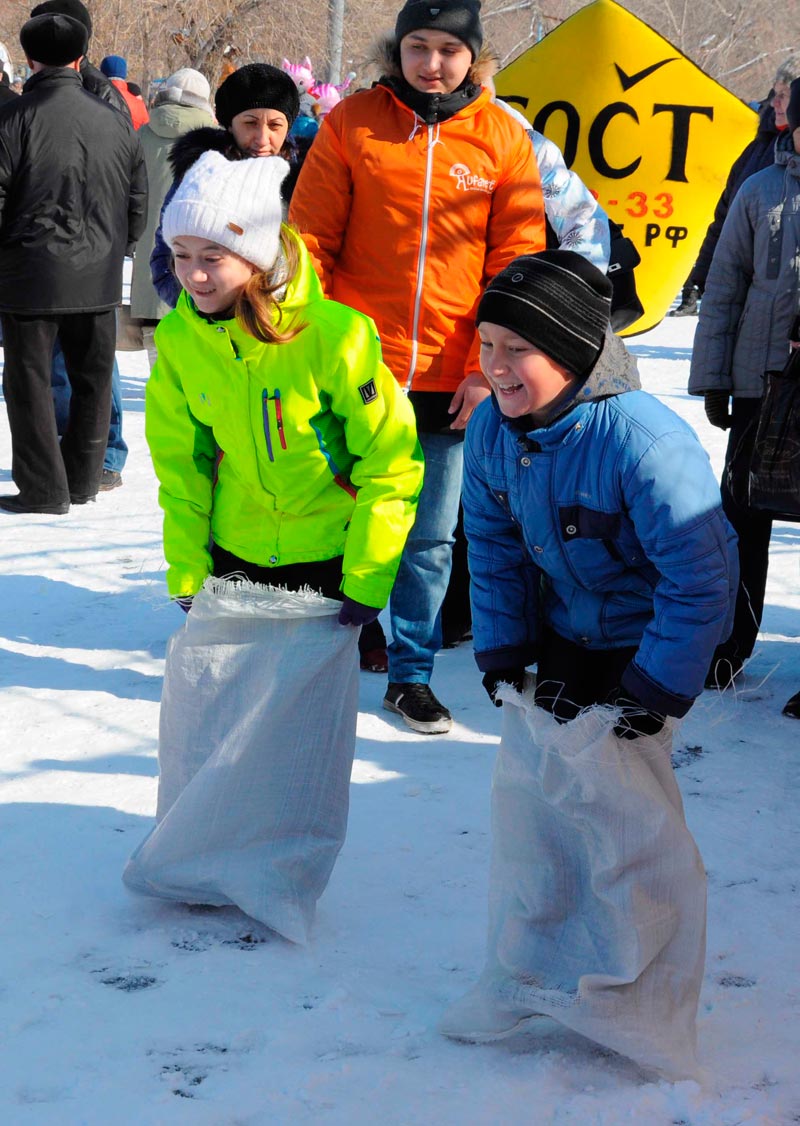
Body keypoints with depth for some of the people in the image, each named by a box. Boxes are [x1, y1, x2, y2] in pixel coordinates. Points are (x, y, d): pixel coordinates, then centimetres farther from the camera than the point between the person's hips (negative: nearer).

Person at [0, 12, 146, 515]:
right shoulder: (115, 121, 4)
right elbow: (138, 202, 11)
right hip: (99, 280, 4)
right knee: (93, 379, 15)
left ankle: (44, 488, 5)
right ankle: (84, 480, 23)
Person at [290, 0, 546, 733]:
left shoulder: (503, 139, 2)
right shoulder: (351, 123, 0)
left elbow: (516, 263, 1)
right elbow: (310, 242, 0)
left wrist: (487, 369, -5)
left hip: (450, 379, 1)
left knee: (430, 538, 10)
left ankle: (412, 674, 24)